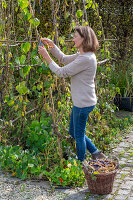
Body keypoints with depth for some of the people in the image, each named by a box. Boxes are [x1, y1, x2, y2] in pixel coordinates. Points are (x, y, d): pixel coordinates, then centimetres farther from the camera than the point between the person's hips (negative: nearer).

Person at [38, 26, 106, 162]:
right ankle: (96, 153, 31)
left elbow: (62, 72, -21)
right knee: (73, 131, 22)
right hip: (81, 101, 10)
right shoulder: (82, 55, 8)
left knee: (79, 135, 7)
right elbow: (64, 59, 19)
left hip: (83, 104, -10)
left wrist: (47, 57, -13)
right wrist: (52, 46, 7)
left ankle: (81, 163, 27)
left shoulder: (86, 59, -24)